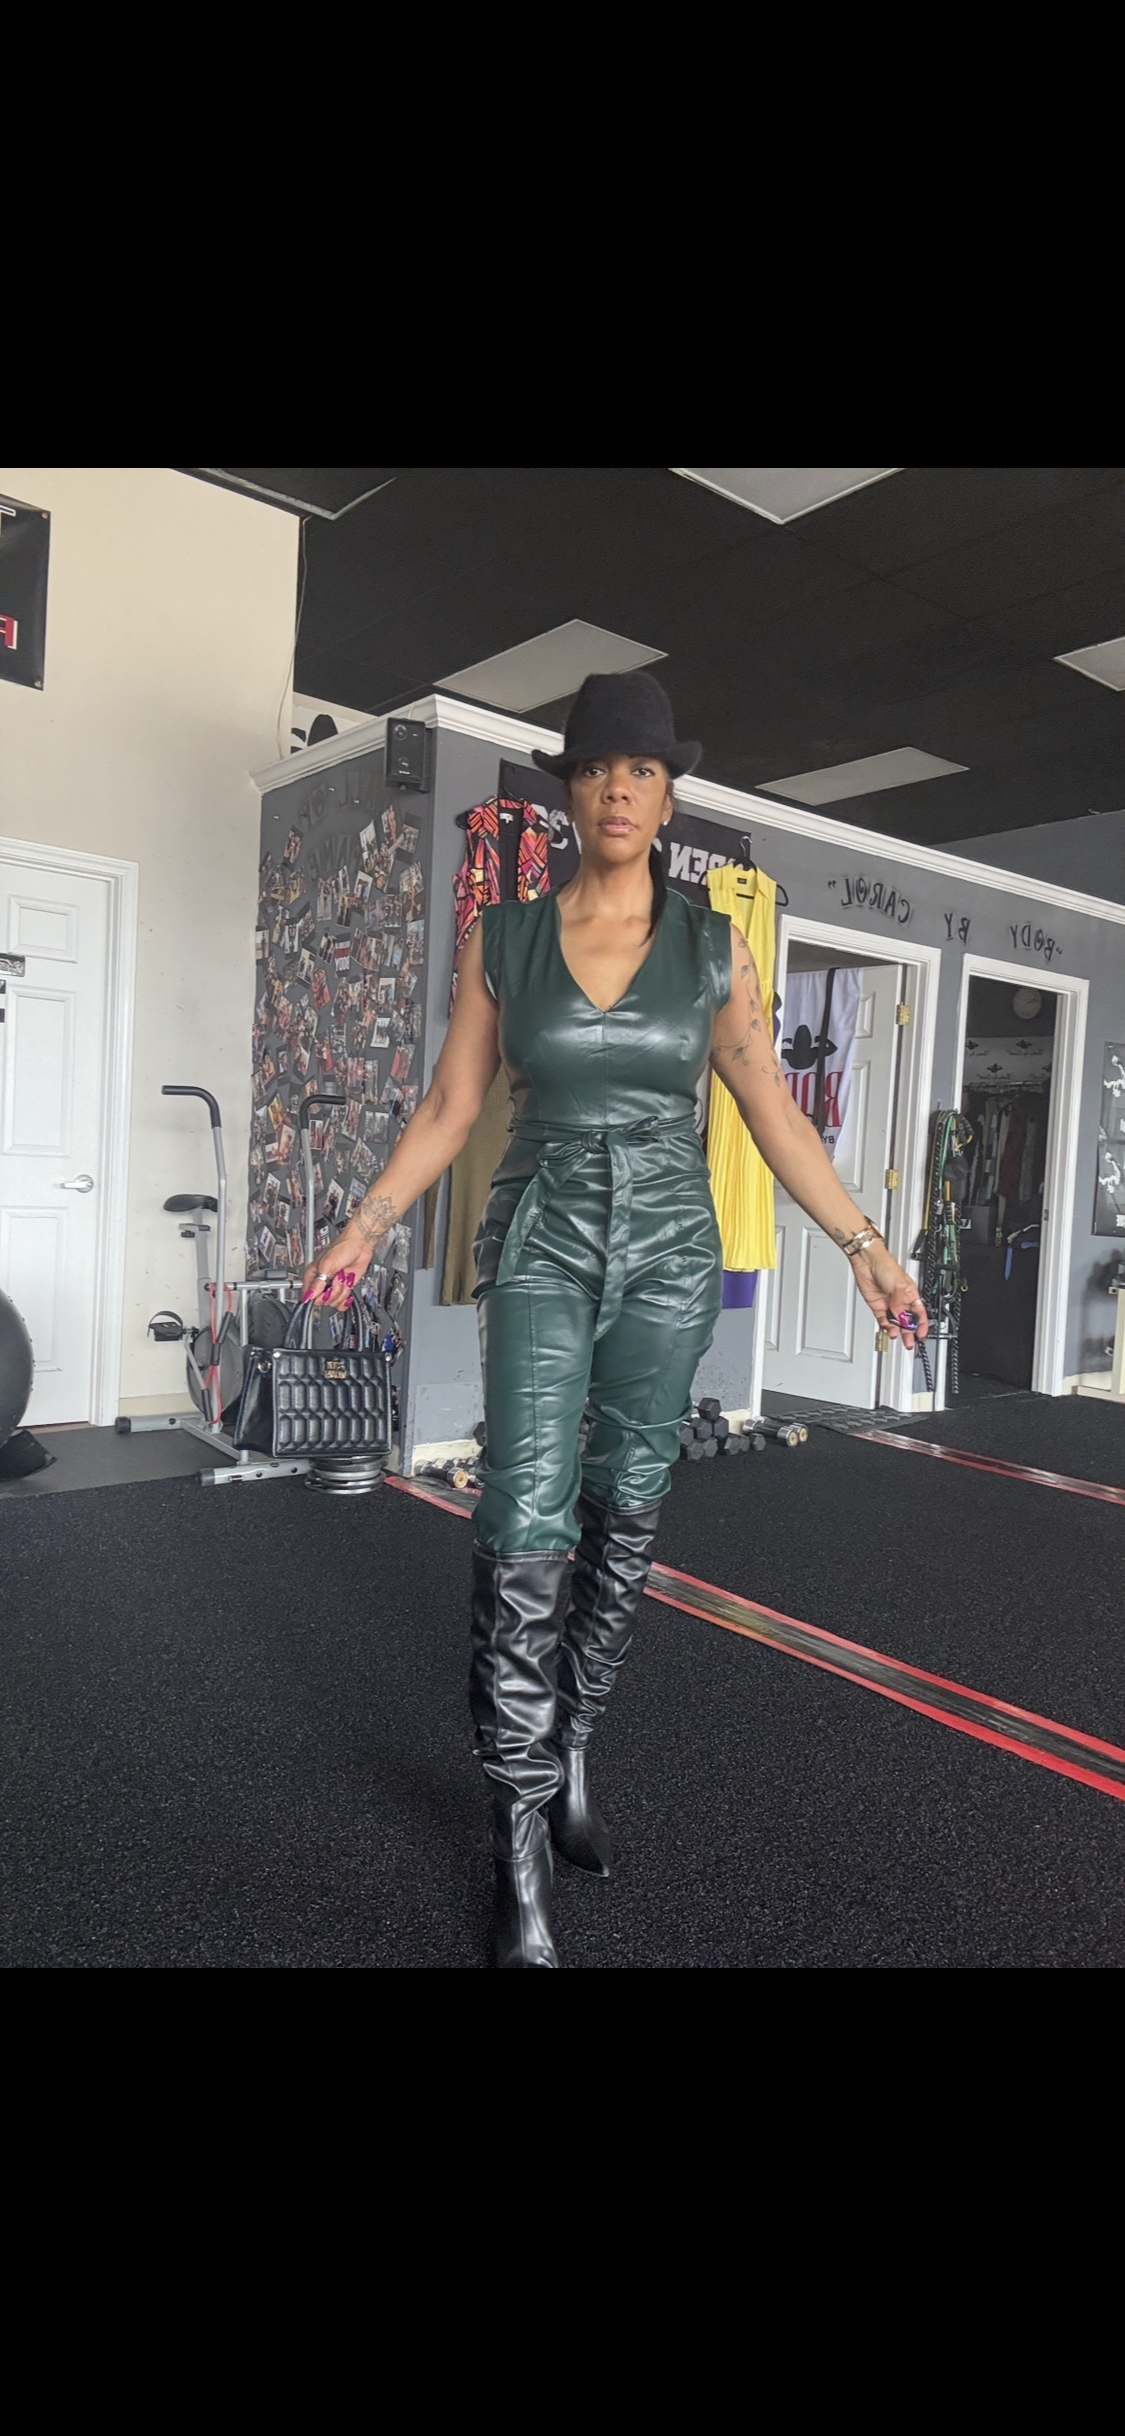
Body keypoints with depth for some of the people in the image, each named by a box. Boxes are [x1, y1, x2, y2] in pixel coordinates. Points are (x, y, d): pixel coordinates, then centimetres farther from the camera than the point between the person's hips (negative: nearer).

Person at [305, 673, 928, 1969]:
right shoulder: (504, 938, 2)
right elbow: (449, 1105, 6)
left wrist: (862, 1243, 2)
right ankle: (521, 1841, 4)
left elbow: (773, 1113, 4)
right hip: (541, 1246, -1)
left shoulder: (712, 944, 3)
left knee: (626, 1514, 9)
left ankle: (573, 1755, 29)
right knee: (527, 1528, -9)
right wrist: (366, 1225, 1)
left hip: (669, 1250, 2)